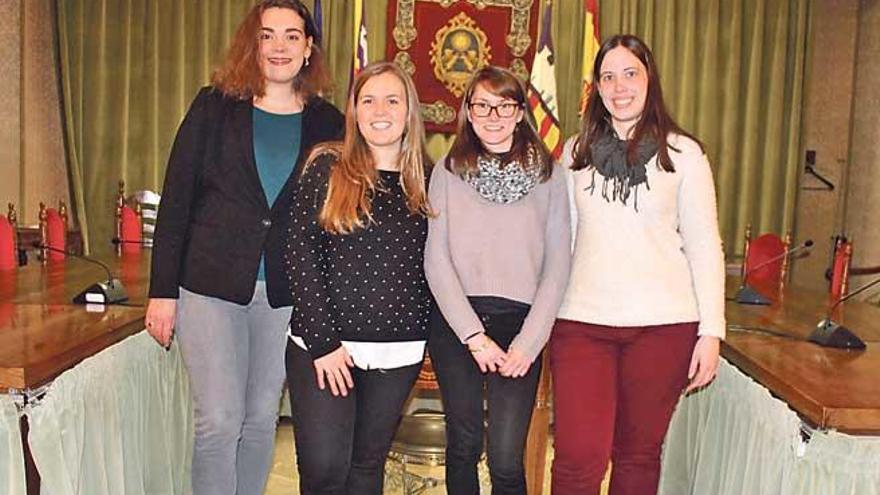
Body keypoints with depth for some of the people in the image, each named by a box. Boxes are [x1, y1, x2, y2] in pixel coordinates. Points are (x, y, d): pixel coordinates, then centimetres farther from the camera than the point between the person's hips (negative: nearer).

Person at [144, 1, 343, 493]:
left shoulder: (327, 123, 4)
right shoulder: (215, 107, 1)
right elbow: (176, 199, -1)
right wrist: (162, 290, -5)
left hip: (286, 296, 2)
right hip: (211, 286, -2)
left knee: (262, 419, 11)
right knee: (219, 420, -2)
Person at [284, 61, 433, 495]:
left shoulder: (425, 180, 7)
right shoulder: (328, 167, -2)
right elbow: (300, 254, -7)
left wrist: (423, 336, 3)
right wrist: (323, 341, -12)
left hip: (398, 353, 3)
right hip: (324, 347, -3)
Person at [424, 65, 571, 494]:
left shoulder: (547, 174, 5)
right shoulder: (448, 171, 5)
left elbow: (557, 265, 3)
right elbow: (436, 259, 0)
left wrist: (529, 342, -6)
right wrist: (474, 335, -7)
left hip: (520, 325, 0)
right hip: (455, 323, 1)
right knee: (463, 447, 9)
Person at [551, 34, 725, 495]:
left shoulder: (683, 153, 2)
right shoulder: (576, 151, 9)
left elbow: (704, 245, 2)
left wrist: (711, 331, -3)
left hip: (663, 324, -1)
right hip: (582, 321, 1)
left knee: (637, 454, 10)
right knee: (579, 457, -5)